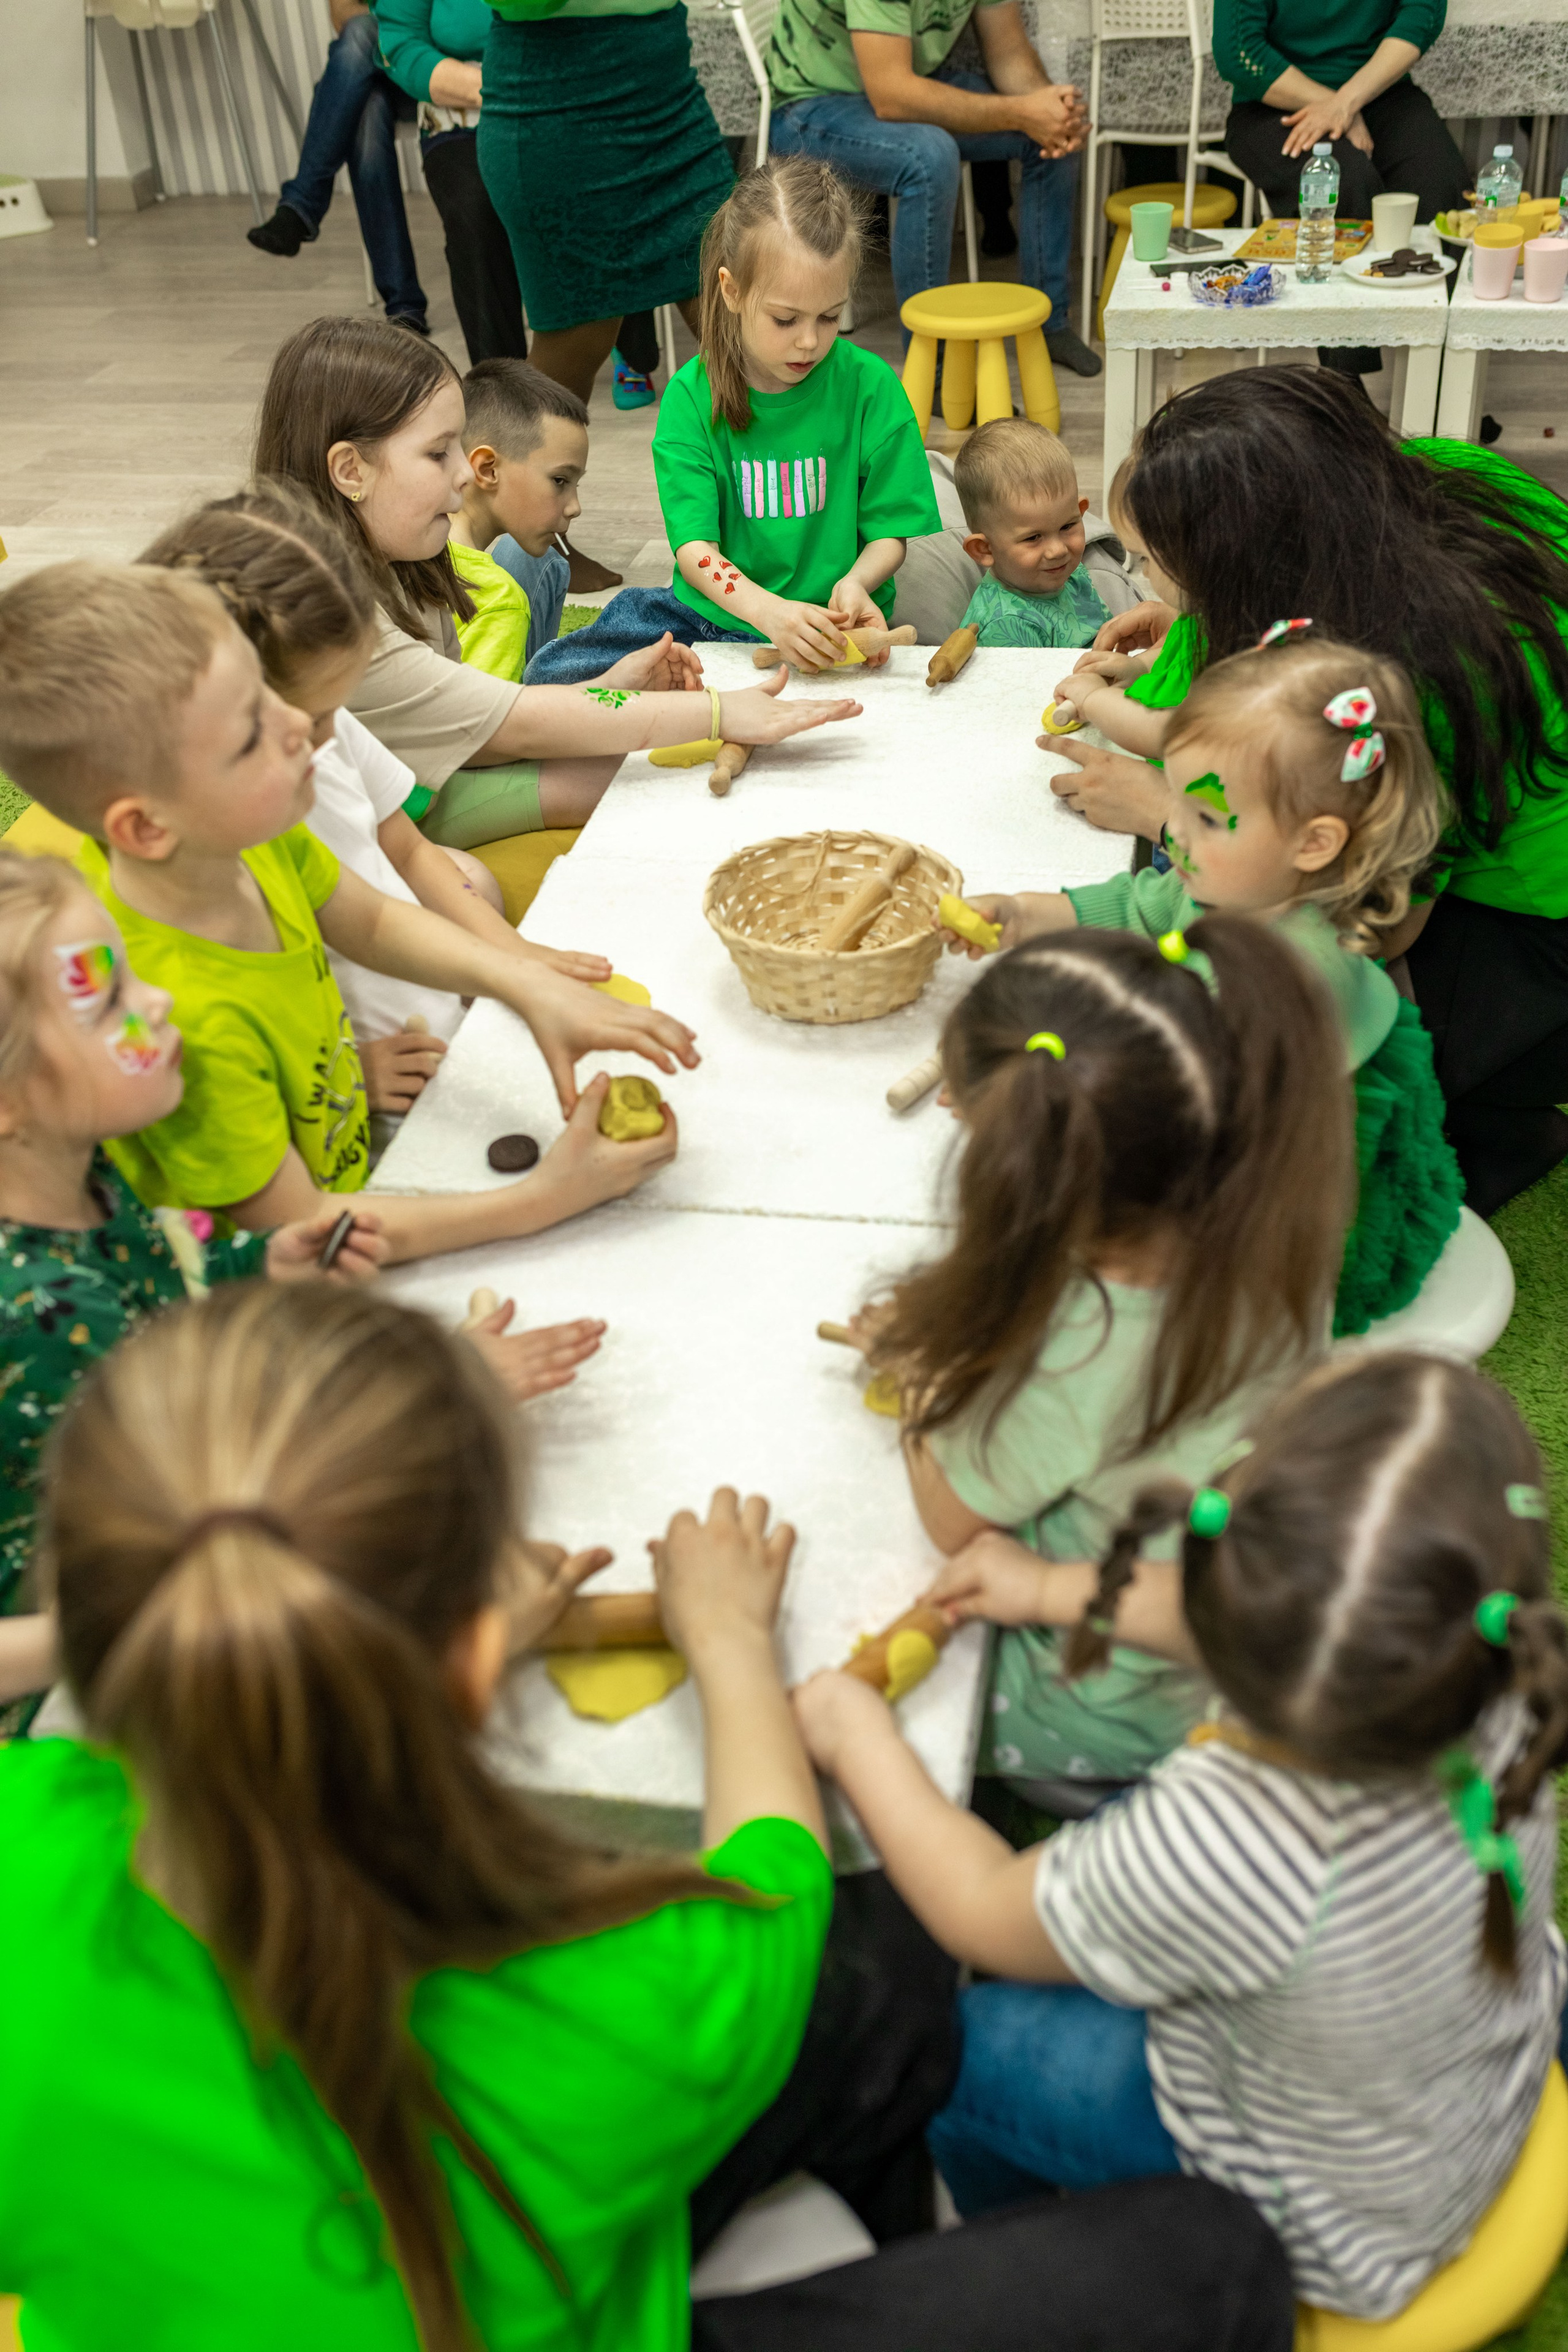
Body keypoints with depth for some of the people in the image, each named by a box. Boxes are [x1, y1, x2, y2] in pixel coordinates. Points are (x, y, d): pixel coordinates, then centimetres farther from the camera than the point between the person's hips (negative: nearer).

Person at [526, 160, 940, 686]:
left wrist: (856, 583, -23)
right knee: (552, 671, -16)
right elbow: (694, 546, -11)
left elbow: (890, 532, 2)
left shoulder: (870, 386, -4)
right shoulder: (691, 395, -4)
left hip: (825, 630, -1)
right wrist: (766, 610, -31)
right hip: (709, 614, 1)